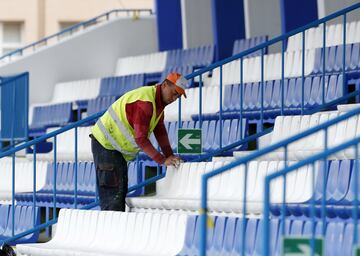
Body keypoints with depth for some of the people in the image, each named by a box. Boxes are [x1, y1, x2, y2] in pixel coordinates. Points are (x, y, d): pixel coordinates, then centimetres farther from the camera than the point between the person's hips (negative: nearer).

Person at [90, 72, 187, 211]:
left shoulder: (159, 102, 6)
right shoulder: (145, 102, -27)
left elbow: (160, 131, 10)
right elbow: (140, 138, -29)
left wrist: (170, 156, -2)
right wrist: (162, 160, -28)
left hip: (119, 149, 11)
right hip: (105, 144, -11)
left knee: (121, 189, 11)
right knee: (113, 192, -14)